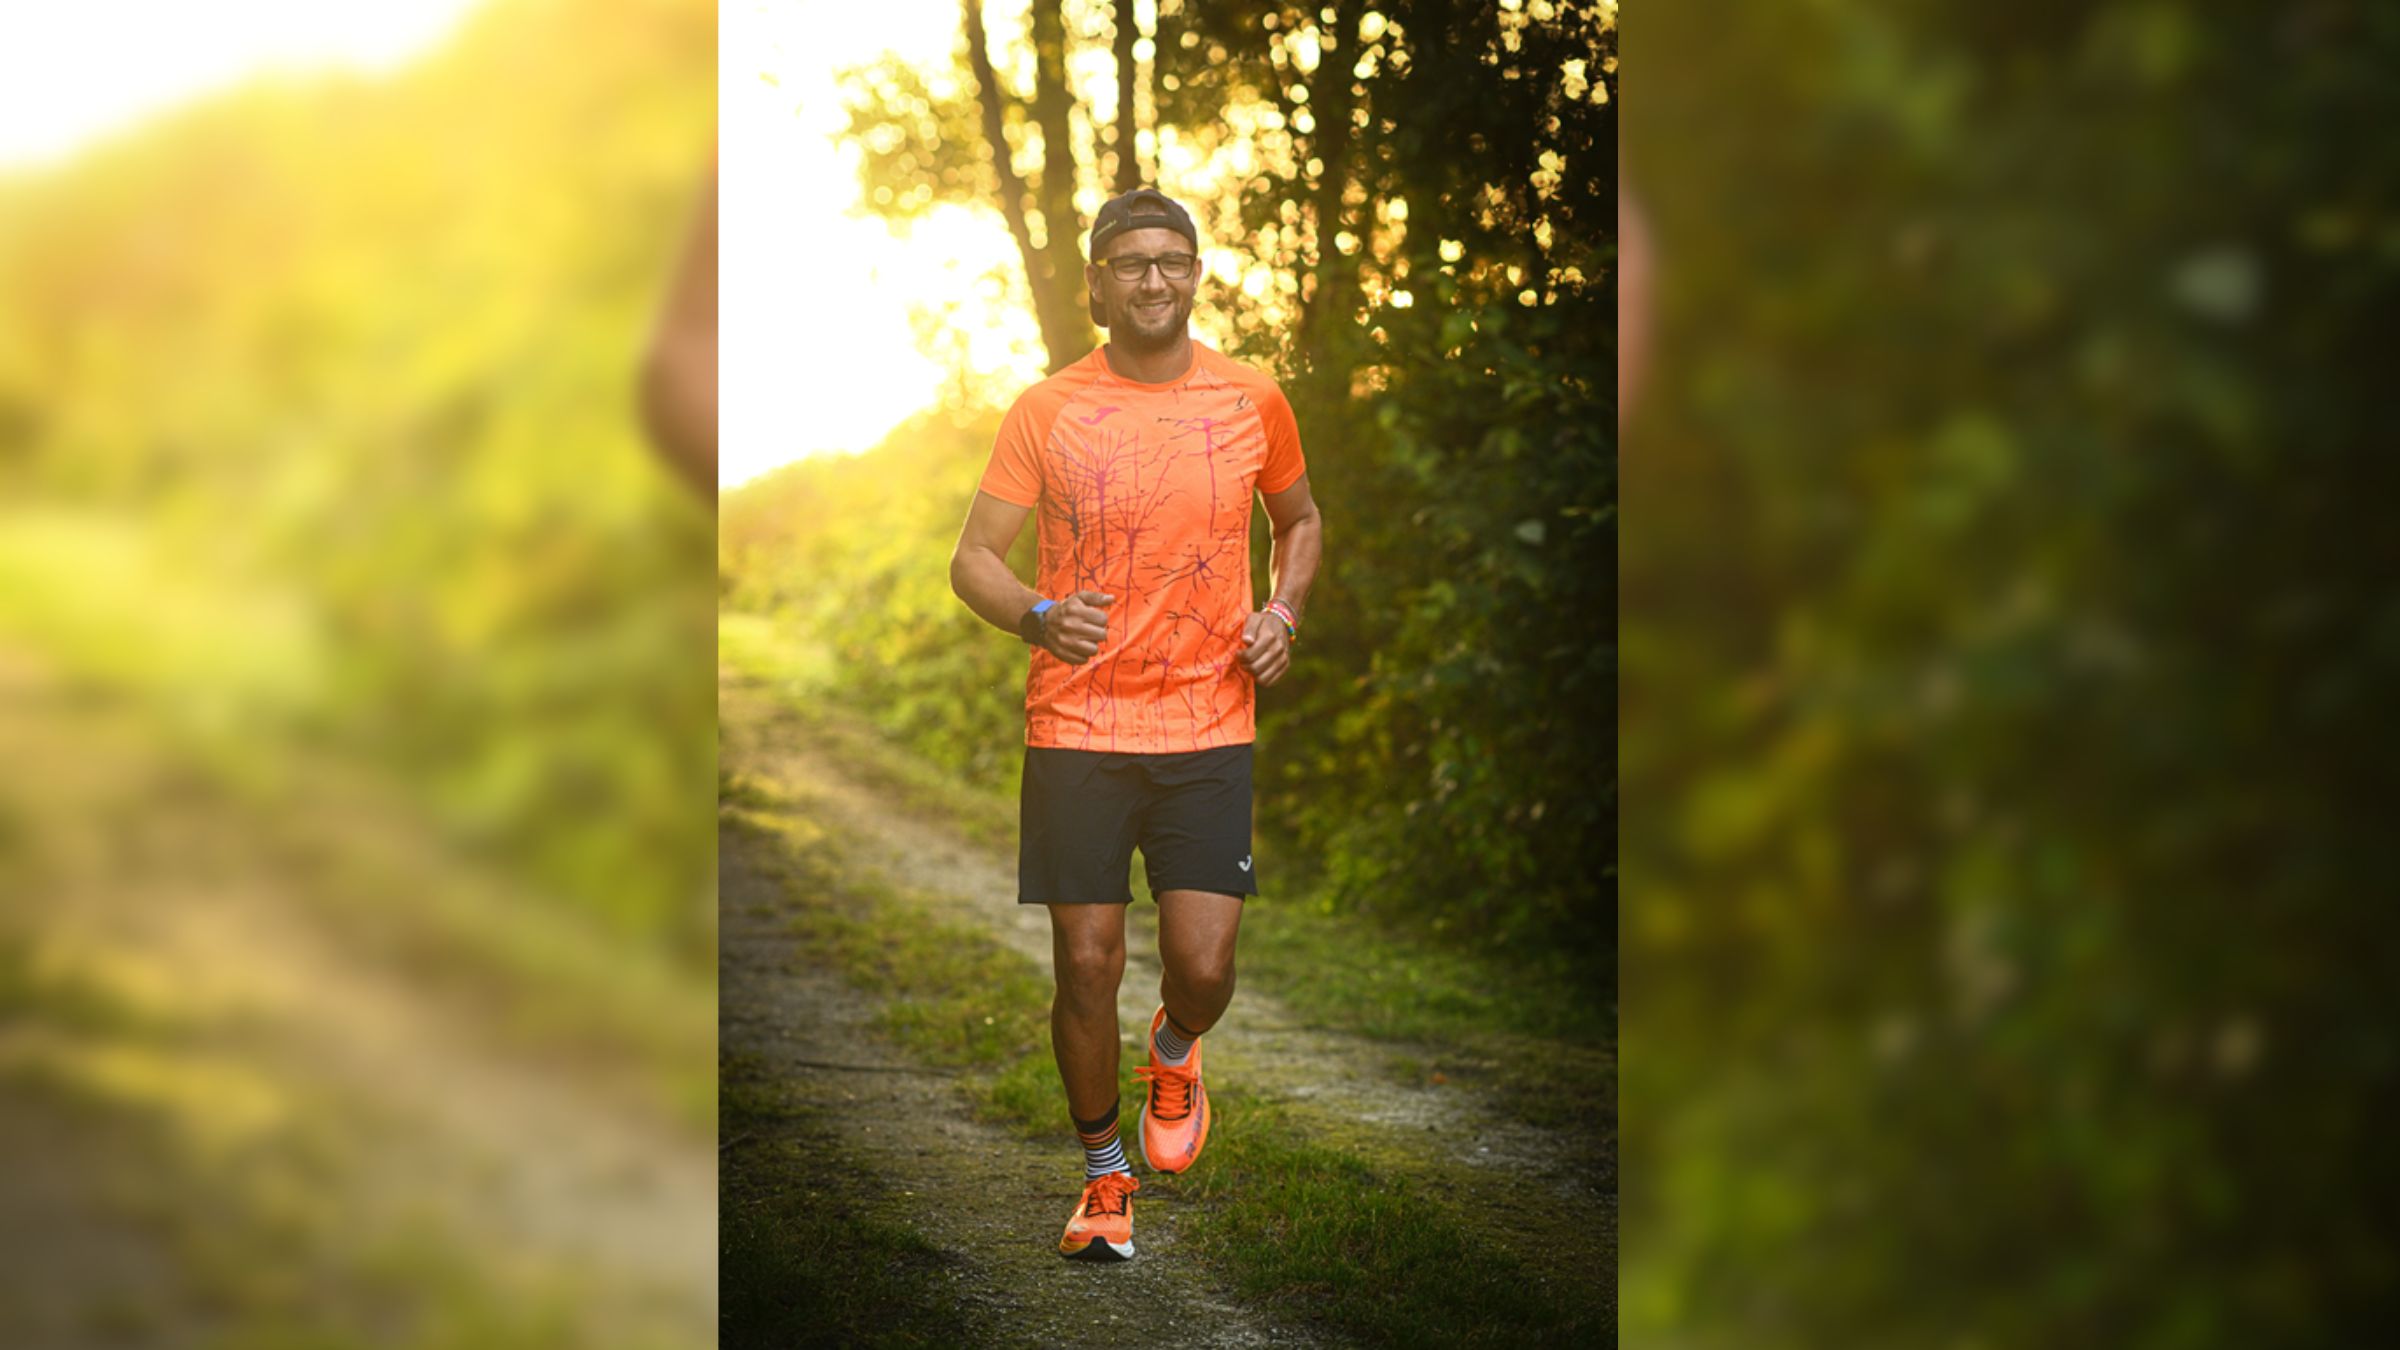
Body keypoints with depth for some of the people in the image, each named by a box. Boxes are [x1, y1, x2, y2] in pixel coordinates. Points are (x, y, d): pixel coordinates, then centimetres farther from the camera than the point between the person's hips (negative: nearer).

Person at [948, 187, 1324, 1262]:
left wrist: (1283, 613, 4)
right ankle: (1104, 1173, 21)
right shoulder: (1047, 411, 0)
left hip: (1209, 729, 1)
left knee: (1203, 965, -7)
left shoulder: (1252, 402, 5)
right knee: (1086, 967, 0)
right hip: (1075, 728, -1)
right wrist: (1037, 615, -22)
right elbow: (973, 558, -1)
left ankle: (1175, 1050, 31)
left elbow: (1299, 520, 22)